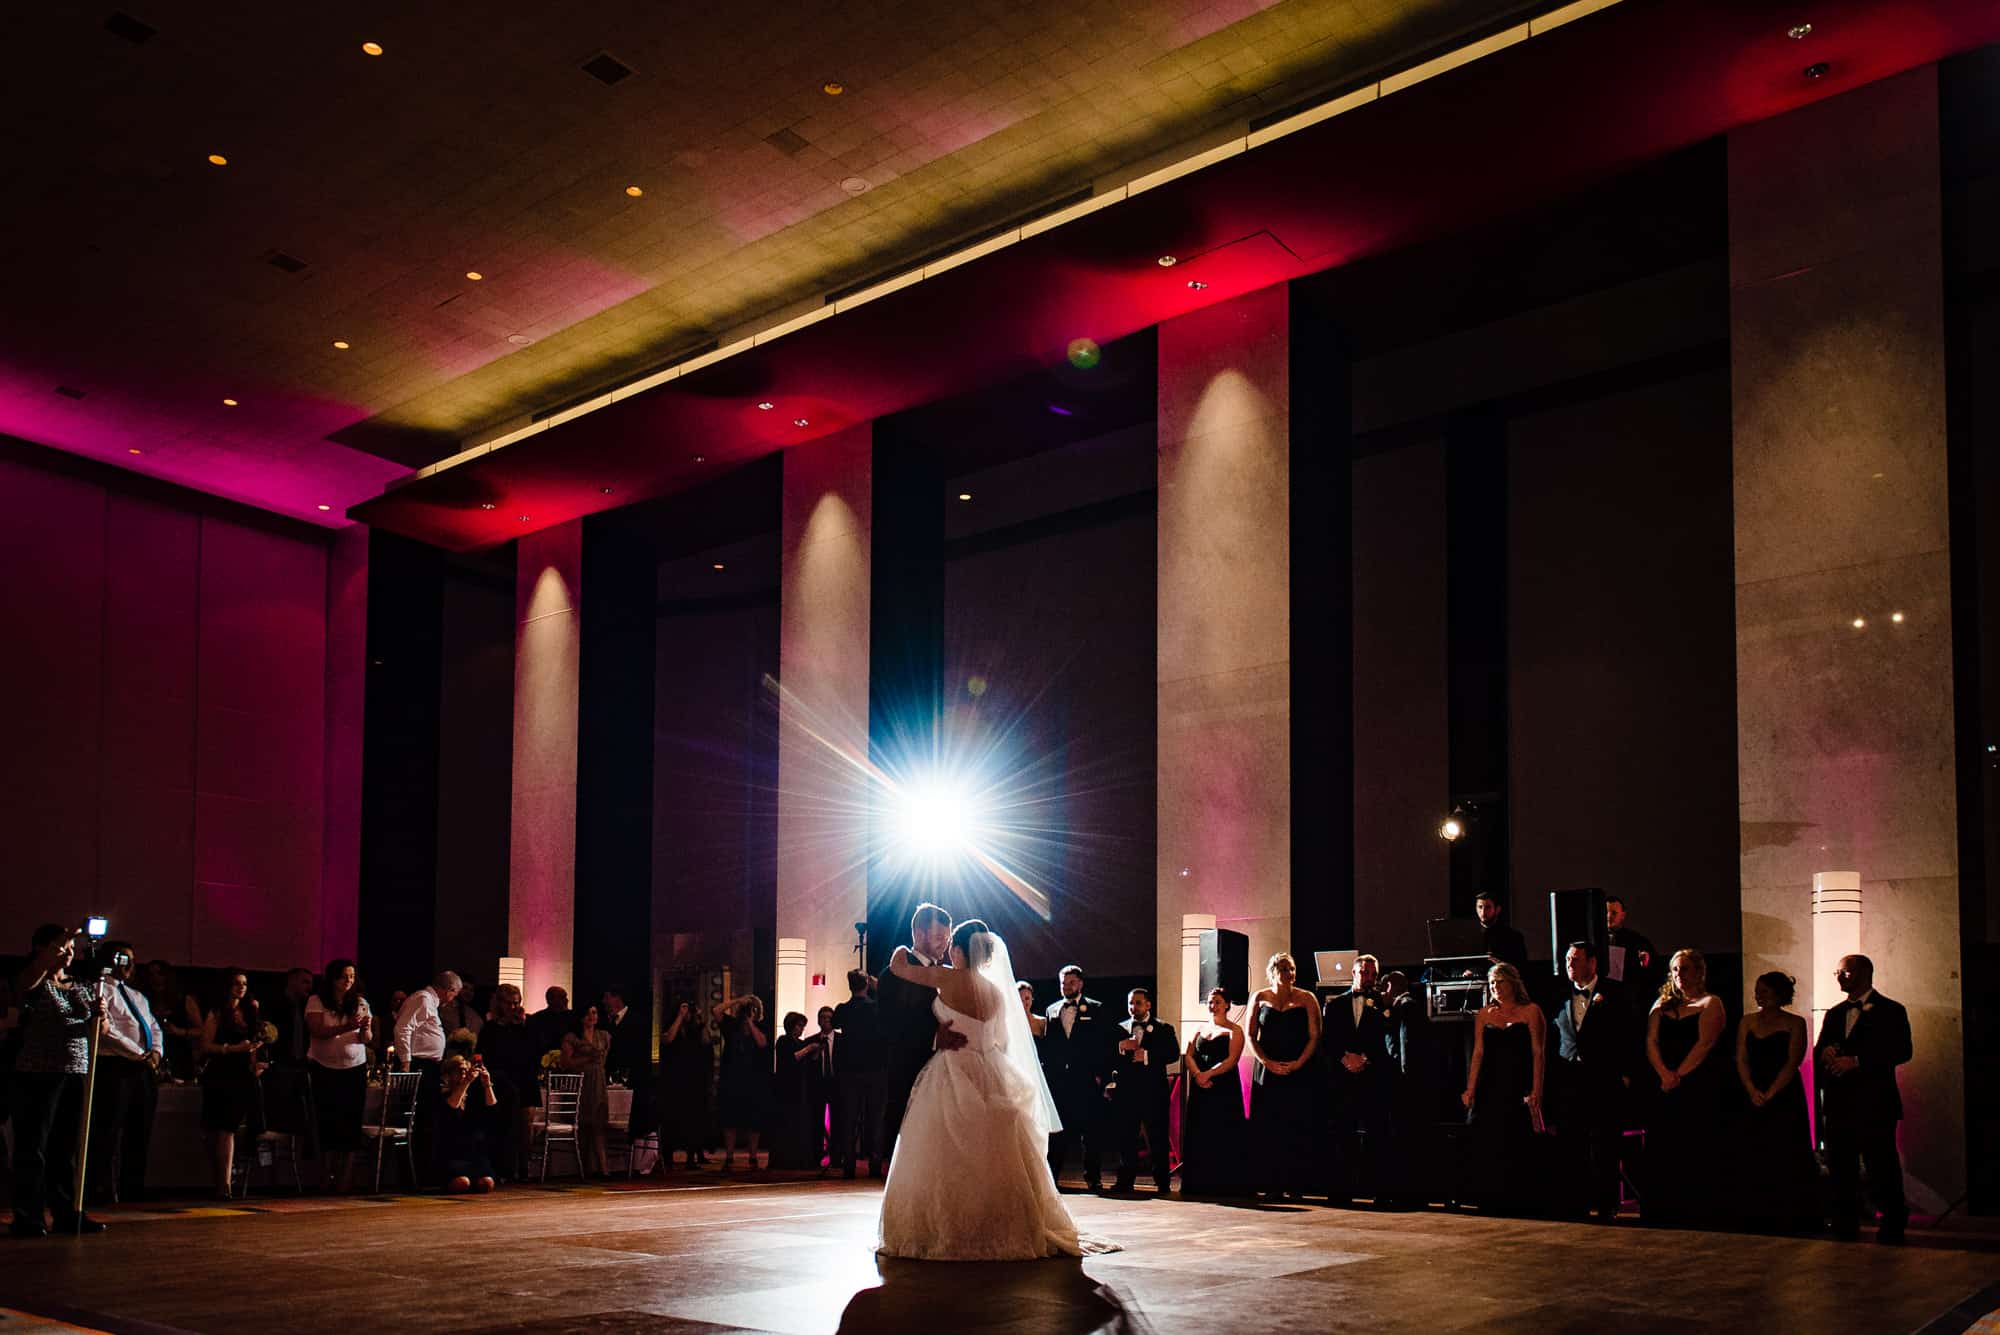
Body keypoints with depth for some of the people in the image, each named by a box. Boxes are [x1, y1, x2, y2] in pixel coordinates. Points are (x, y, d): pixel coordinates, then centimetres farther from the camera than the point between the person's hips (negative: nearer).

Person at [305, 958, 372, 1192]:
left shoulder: (360, 1003, 7)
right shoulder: (317, 1002, -1)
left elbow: (367, 1039, 2)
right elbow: (317, 1031, -15)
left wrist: (365, 1029, -21)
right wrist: (347, 1027, -26)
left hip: (354, 1069, 2)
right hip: (324, 1068, -2)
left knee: (351, 1125, -2)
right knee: (329, 1124, -1)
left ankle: (344, 1182, 1)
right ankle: (325, 1181, 8)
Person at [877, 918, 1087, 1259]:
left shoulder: (948, 978, -8)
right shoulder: (997, 992, 7)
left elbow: (897, 967, 1)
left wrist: (903, 949, 21)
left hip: (952, 1077, -5)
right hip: (990, 1077, 5)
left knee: (948, 1159, 0)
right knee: (992, 1158, 10)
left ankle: (948, 1233, 0)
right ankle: (1001, 1229, 12)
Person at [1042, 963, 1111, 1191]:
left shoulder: (1095, 1009, 6)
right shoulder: (1052, 1010, 15)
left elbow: (1105, 1044, 1)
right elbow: (1046, 1046, 14)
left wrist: (1100, 1074, -7)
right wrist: (1045, 1074, 4)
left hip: (1086, 1081, -3)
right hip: (1058, 1081, 3)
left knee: (1091, 1132, 0)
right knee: (1056, 1132, 4)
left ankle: (1093, 1178, 6)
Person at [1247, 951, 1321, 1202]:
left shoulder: (1306, 999, 5)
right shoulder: (1259, 999, 9)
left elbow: (1314, 1037, 0)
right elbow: (1250, 1035, 5)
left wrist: (1297, 1064, -12)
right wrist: (1268, 1063, -8)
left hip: (1299, 1072, -1)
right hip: (1267, 1072, 1)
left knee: (1297, 1129, -4)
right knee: (1268, 1129, -2)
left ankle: (1295, 1185, 0)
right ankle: (1272, 1186, 2)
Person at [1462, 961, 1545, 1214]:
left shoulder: (1530, 1011, 1)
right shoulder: (1484, 1015, 12)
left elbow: (1537, 1053, -5)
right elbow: (1478, 1053, 8)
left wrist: (1536, 1091, -14)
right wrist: (1470, 1089, -1)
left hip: (1519, 1086, -4)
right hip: (1489, 1087, 4)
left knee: (1518, 1144, -4)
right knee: (1486, 1144, 1)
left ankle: (1516, 1200, 6)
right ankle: (1491, 1199, 10)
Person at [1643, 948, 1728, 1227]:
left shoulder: (1710, 1003, 1)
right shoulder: (1663, 1004, 16)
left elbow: (1704, 1044, -10)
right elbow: (1651, 1042, 5)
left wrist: (1678, 1076, -15)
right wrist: (1665, 1074, -11)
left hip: (1700, 1086, -5)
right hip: (1666, 1086, 5)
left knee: (1695, 1149, -5)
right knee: (1662, 1149, 2)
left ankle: (1695, 1213, -1)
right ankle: (1662, 1214, 8)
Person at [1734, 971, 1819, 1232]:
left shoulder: (1795, 1023, 0)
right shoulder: (1748, 1022, 11)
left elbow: (1792, 1063, -8)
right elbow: (1741, 1060, 5)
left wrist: (1770, 1093, -15)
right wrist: (1753, 1091, -11)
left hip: (1786, 1096, -4)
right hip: (1753, 1098, 4)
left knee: (1787, 1155, -4)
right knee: (1754, 1157, 3)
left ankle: (1791, 1216, 3)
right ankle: (1760, 1216, 9)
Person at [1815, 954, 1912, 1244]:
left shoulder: (1891, 1011, 0)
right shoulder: (1835, 1013, 20)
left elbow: (1902, 1051, -12)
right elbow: (1818, 1050, 19)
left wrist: (1857, 1061, -19)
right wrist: (1824, 1052, -7)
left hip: (1874, 1103, -6)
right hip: (1838, 1103, 6)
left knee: (1881, 1166, -5)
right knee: (1840, 1166, 6)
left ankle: (1893, 1224, 6)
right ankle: (1845, 1224, 13)